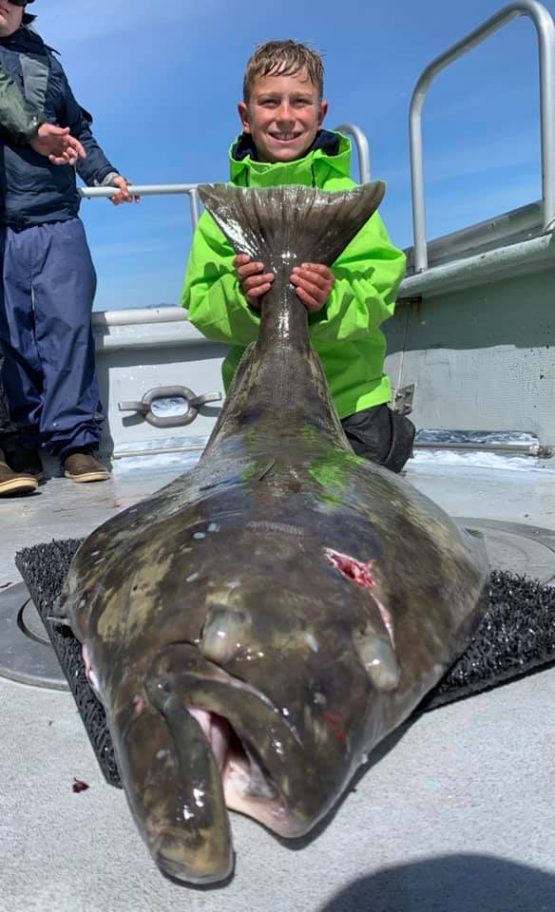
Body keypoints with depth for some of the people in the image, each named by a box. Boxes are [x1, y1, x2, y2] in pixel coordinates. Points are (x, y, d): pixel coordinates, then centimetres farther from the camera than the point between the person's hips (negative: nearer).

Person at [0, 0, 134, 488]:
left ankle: (75, 439, -3)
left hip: (56, 220, 2)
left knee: (68, 324, -7)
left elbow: (77, 129, 27)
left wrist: (104, 173, 12)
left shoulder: (45, 59, 24)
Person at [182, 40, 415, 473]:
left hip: (351, 396, -1)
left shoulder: (345, 196, -4)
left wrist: (331, 300, -33)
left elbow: (379, 288, -12)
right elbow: (200, 304, -7)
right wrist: (240, 297, -29)